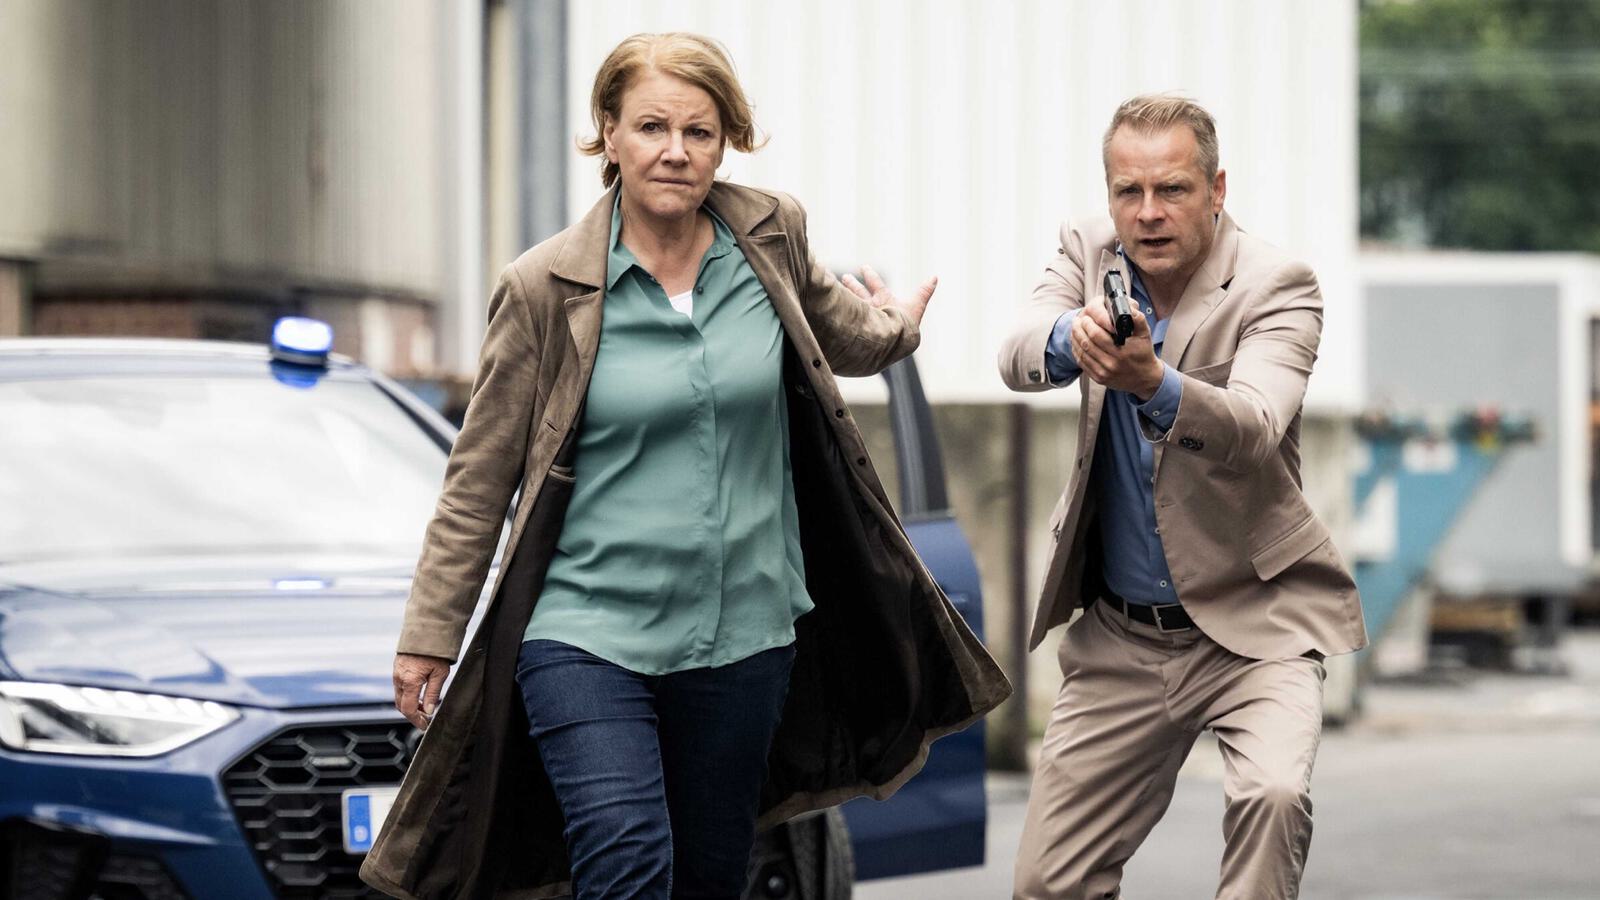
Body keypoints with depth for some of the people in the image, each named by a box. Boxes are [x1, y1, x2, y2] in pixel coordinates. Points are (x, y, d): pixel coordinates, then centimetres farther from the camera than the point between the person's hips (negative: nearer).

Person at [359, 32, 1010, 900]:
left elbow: (836, 332, 28)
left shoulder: (770, 237, 2)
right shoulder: (546, 288, -7)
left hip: (744, 634, 4)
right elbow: (480, 479, -2)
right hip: (588, 633, -4)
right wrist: (430, 636, -3)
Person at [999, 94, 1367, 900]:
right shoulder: (1088, 255, 0)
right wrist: (1070, 339, -43)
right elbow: (1017, 358, -18)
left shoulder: (1277, 287, -13)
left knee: (1274, 792, -31)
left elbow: (1253, 428, -31)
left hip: (1249, 622, -4)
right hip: (1119, 635, 4)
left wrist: (1151, 383, -51)